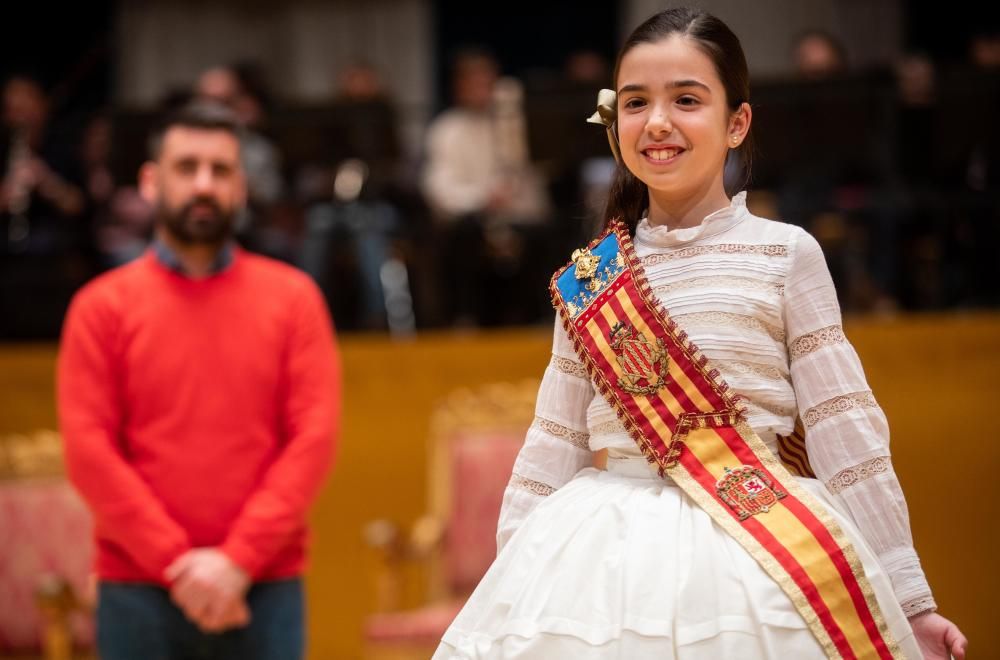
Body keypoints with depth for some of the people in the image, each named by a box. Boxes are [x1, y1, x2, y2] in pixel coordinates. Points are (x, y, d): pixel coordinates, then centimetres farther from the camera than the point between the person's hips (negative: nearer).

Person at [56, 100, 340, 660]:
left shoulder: (294, 298, 7)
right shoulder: (102, 307, 5)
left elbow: (315, 435, -1)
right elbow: (89, 448, -3)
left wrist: (238, 559, -11)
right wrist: (177, 563, -11)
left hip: (265, 588, 1)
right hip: (138, 591, 0)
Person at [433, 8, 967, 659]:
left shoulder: (786, 253, 0)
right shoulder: (589, 277, 8)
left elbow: (848, 434, -2)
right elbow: (553, 447, 11)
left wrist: (910, 601, -3)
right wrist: (511, 584, 7)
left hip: (749, 552, -2)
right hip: (605, 552, 3)